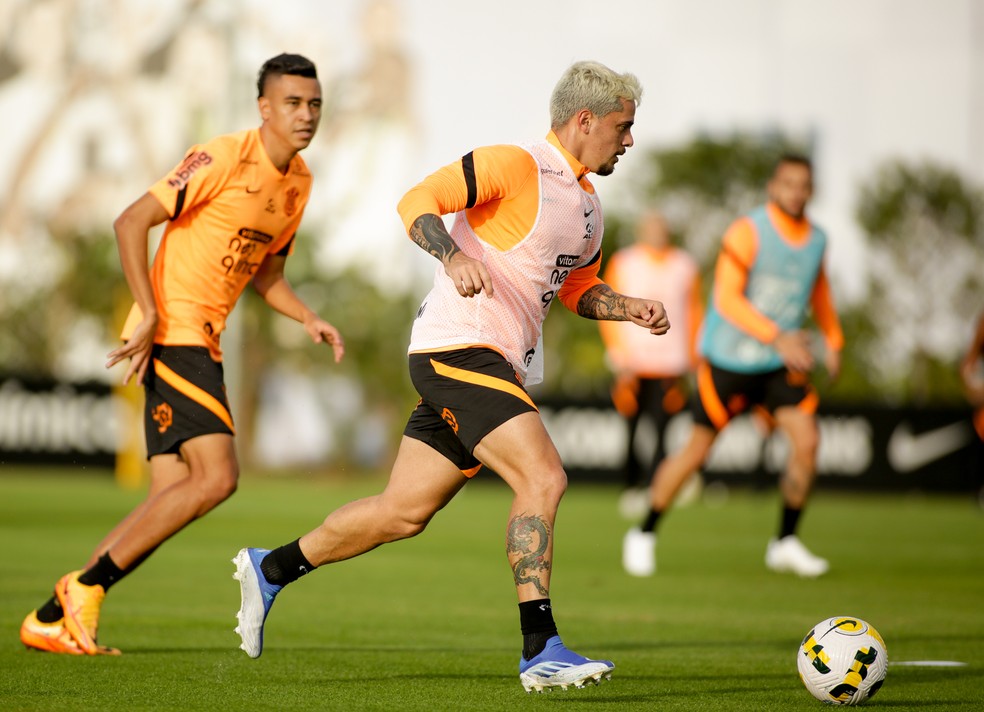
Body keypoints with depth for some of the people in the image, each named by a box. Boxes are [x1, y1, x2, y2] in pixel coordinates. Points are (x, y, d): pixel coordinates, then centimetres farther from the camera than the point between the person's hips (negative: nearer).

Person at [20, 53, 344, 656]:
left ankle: (52, 619, 8)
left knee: (174, 497, 4)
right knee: (216, 476, -18)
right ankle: (87, 584, -10)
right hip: (174, 332, -9)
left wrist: (308, 319, 7)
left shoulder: (300, 182, 13)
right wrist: (151, 316, -21)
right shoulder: (225, 158, -13)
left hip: (201, 343, 9)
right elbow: (132, 222, -15)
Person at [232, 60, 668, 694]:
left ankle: (270, 570, 27)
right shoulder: (514, 166, -11)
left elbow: (577, 289, 29)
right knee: (544, 479, -21)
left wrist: (628, 308, 11)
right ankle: (540, 650, -20)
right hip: (458, 350, -9)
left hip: (500, 367, 9)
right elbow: (418, 202, -17)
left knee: (405, 511, 11)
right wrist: (454, 257, -34)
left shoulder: (588, 205, 18)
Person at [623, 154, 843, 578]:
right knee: (697, 450, 1)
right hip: (728, 361, -5)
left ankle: (786, 543, 5)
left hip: (782, 364, 5)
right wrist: (777, 336, -32)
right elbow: (727, 299, -24)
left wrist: (833, 340, 22)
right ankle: (644, 535, 18)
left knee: (807, 440, -10)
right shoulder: (747, 233, -17)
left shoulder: (816, 240, 4)